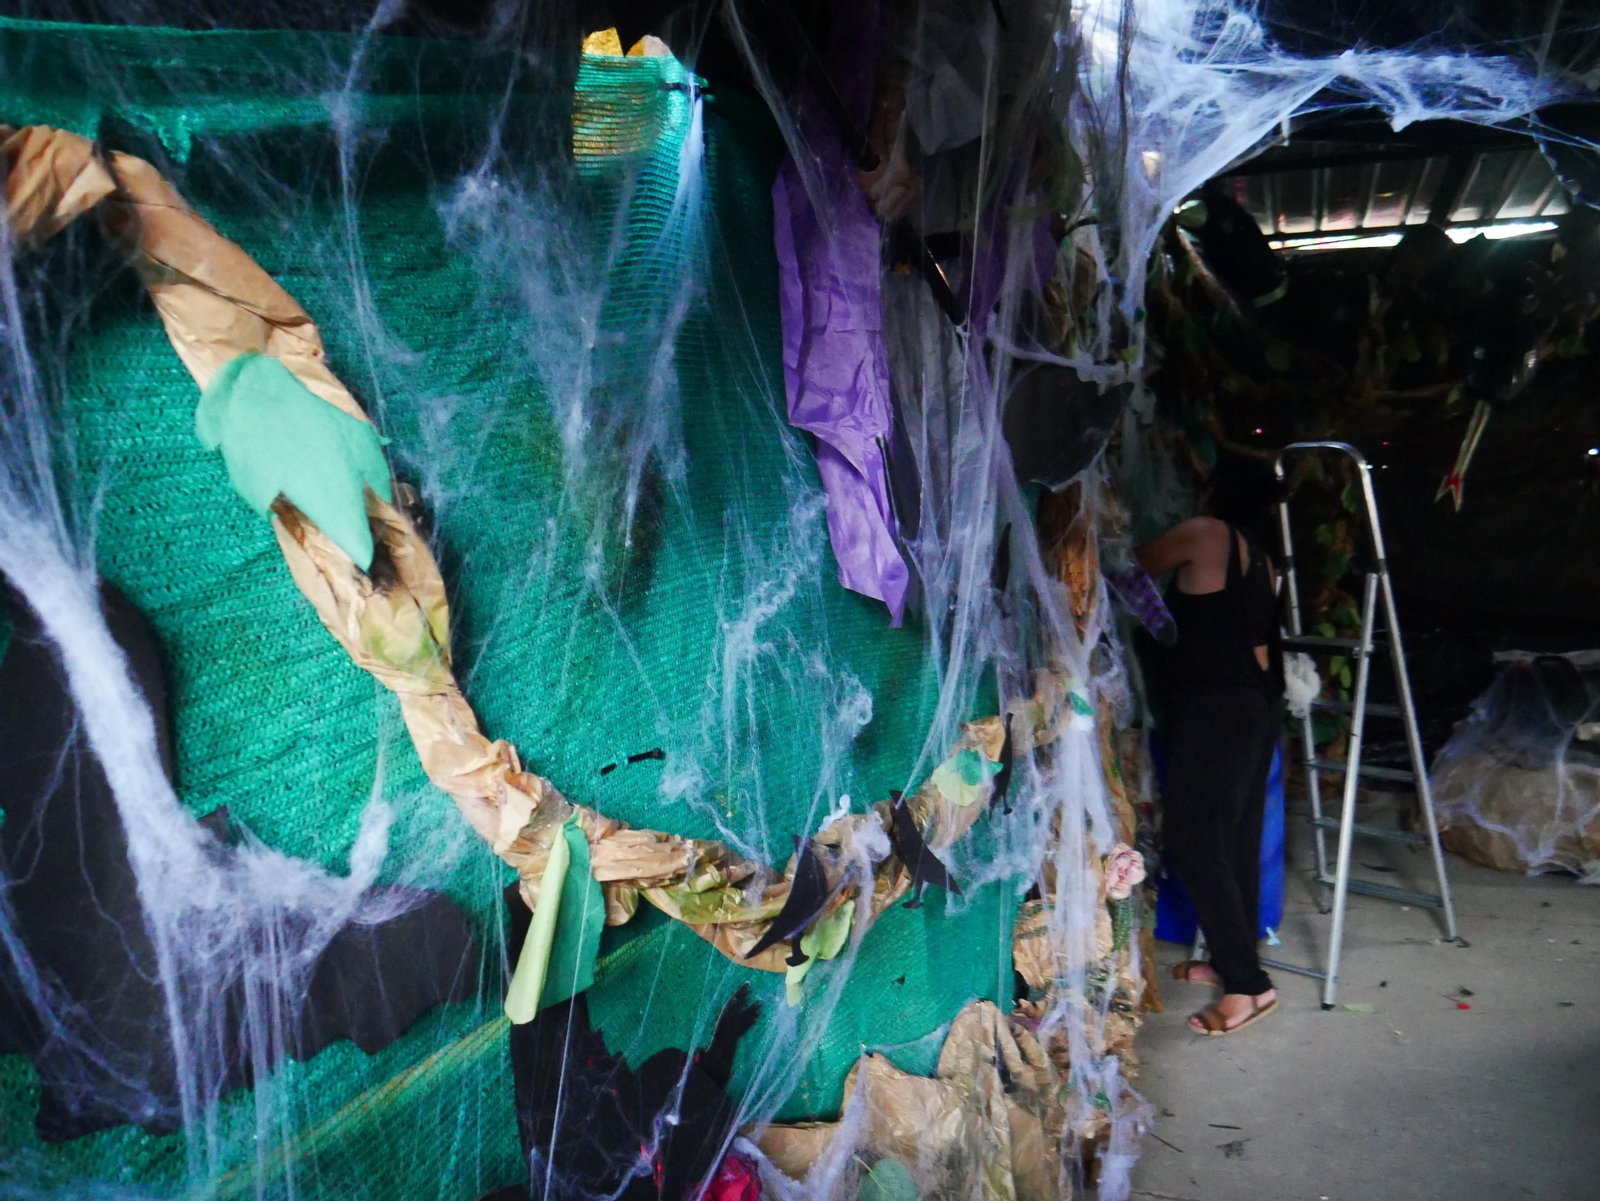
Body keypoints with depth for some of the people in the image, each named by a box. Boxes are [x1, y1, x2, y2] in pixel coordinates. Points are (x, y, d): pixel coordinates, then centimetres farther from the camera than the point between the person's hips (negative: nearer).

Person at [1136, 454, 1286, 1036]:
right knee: (1236, 836, 15)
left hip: (1214, 709, -9)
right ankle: (1231, 960, 26)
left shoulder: (1207, 534, -8)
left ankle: (1248, 983, -4)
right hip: (1257, 703, 9)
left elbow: (1140, 564, 3)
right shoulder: (1259, 553, 15)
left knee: (1194, 840, -6)